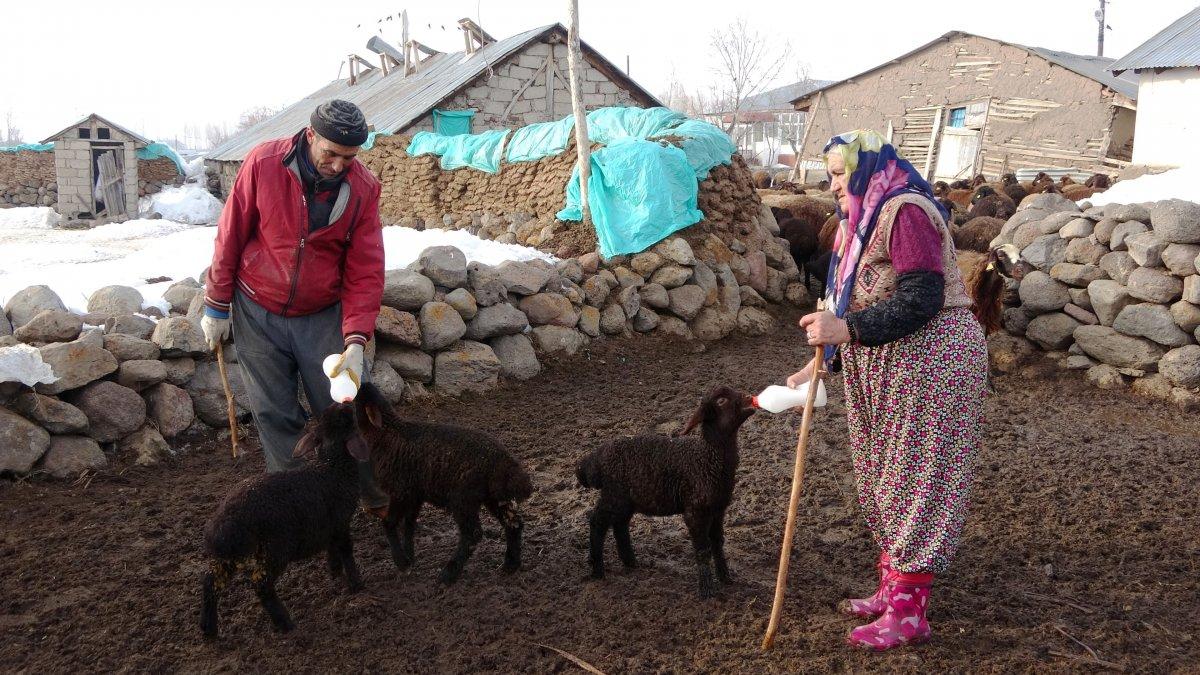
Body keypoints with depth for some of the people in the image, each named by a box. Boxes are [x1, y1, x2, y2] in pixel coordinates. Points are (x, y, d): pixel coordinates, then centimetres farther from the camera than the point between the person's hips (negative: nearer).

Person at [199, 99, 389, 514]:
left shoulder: (363, 187, -10)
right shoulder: (263, 164, -14)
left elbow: (366, 271, -10)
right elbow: (230, 238, -5)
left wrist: (356, 340, -19)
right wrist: (216, 306, -1)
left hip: (324, 315, 1)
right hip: (258, 313, 0)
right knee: (275, 415, 5)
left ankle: (377, 496, 18)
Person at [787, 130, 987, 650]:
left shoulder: (905, 211, -16)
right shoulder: (865, 220, 17)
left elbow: (921, 300, -25)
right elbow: (862, 303, 19)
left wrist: (845, 329, -28)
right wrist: (821, 362, 13)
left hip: (931, 359, -10)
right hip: (888, 368, 10)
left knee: (917, 479, -4)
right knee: (884, 477, 14)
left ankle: (909, 612, 5)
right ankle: (892, 589, 26)